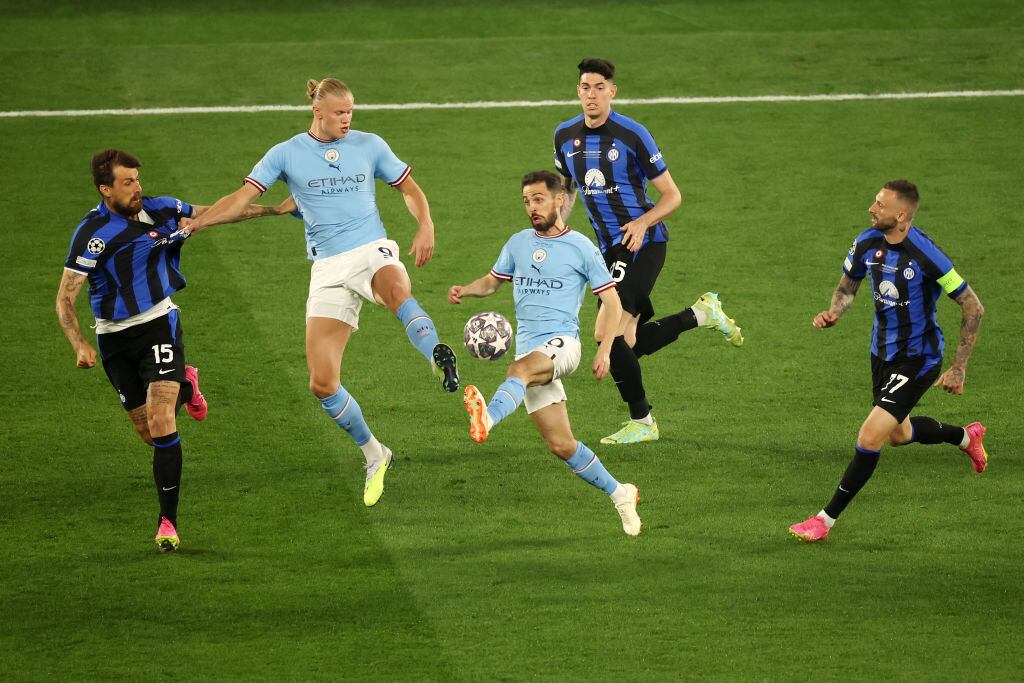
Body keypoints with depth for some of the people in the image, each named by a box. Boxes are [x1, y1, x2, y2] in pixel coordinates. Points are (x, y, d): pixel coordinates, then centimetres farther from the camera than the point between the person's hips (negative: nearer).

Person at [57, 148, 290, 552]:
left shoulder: (159, 210, -5)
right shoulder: (93, 233, -17)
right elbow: (65, 298, -15)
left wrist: (276, 209, 13)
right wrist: (80, 346, -30)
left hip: (159, 325, 1)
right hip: (115, 339, -1)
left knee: (161, 424, -16)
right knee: (151, 433, 4)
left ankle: (168, 521, -9)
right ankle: (184, 385, 38)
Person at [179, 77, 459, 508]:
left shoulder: (369, 146, 5)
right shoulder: (286, 154, 3)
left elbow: (410, 188, 15)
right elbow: (243, 198, -3)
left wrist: (426, 226, -4)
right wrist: (196, 222, -18)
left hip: (372, 250, -1)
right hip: (328, 269, 1)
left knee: (397, 290, -43)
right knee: (322, 384, -5)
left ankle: (440, 358, -59)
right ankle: (374, 455, 16)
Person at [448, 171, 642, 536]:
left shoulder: (581, 247, 0)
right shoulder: (518, 243, 14)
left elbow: (612, 301, 2)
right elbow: (493, 280, 28)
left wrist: (605, 350, -9)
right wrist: (465, 290, 5)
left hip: (561, 342, -5)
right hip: (529, 350, 5)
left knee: (520, 369, -39)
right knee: (561, 445, 1)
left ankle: (488, 418, -69)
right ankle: (620, 495, 16)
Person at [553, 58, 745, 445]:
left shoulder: (632, 135, -12)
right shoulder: (565, 136, 5)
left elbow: (672, 195, -7)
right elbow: (568, 189, 22)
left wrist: (643, 223, -24)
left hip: (643, 243, -7)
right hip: (610, 249, 7)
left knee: (607, 332, -18)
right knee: (630, 343, 3)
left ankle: (641, 423, -4)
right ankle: (703, 314, 25)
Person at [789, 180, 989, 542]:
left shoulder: (926, 255, -27)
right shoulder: (867, 243, -8)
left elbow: (973, 308, -18)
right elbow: (848, 285, 12)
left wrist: (958, 369, -15)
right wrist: (834, 312, -11)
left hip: (917, 359, -8)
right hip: (882, 351, 8)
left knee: (870, 437, -15)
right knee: (898, 434, 25)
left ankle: (826, 519, -3)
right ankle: (966, 436, 54)